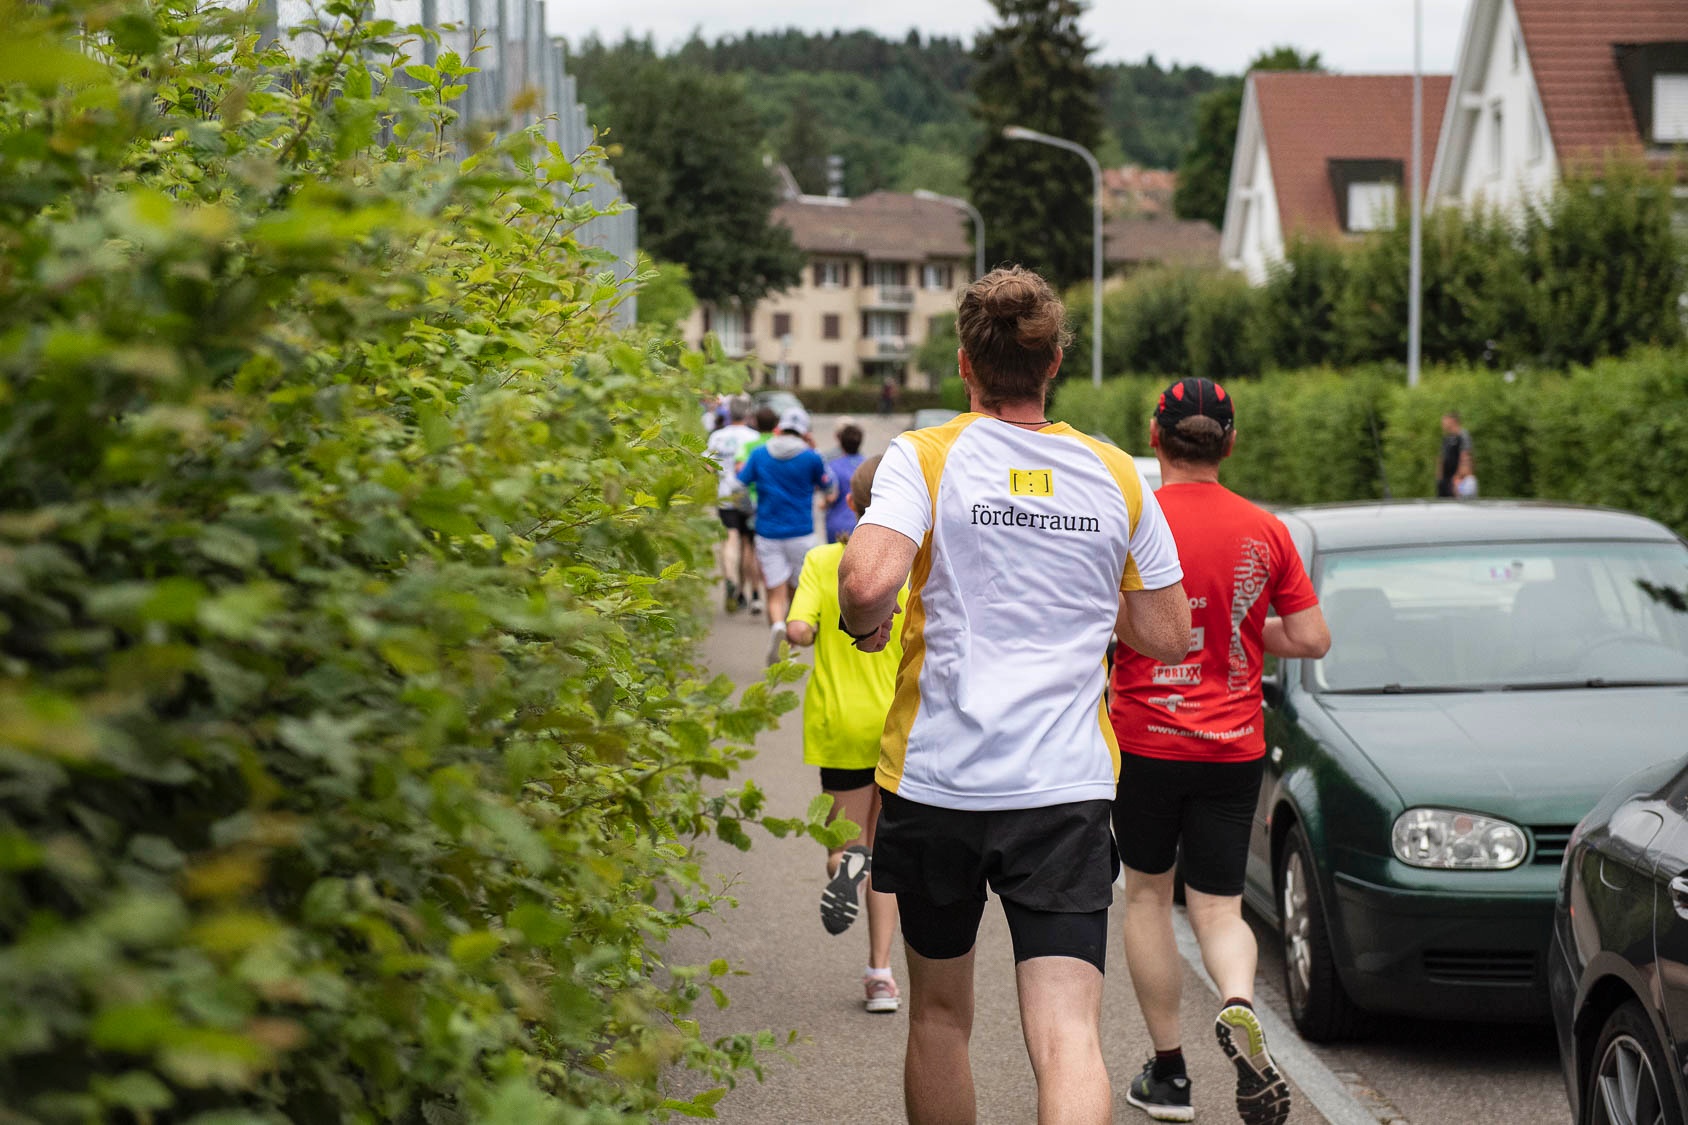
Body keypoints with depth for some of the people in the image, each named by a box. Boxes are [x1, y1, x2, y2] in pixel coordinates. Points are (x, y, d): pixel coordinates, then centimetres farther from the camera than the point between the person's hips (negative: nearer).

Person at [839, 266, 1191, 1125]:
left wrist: (864, 626, 2)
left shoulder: (924, 458, -3)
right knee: (1067, 1036, -9)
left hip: (937, 780, 0)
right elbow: (1169, 638, 11)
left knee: (940, 1015, 19)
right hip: (1067, 788, 0)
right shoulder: (1116, 476, 7)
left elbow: (867, 581, -20)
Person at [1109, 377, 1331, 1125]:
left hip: (1144, 740, -2)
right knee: (1219, 908, 8)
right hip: (1233, 747, 2)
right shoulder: (1265, 532, 0)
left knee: (1147, 895, 15)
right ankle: (1239, 1006, -25)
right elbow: (1311, 640, 1)